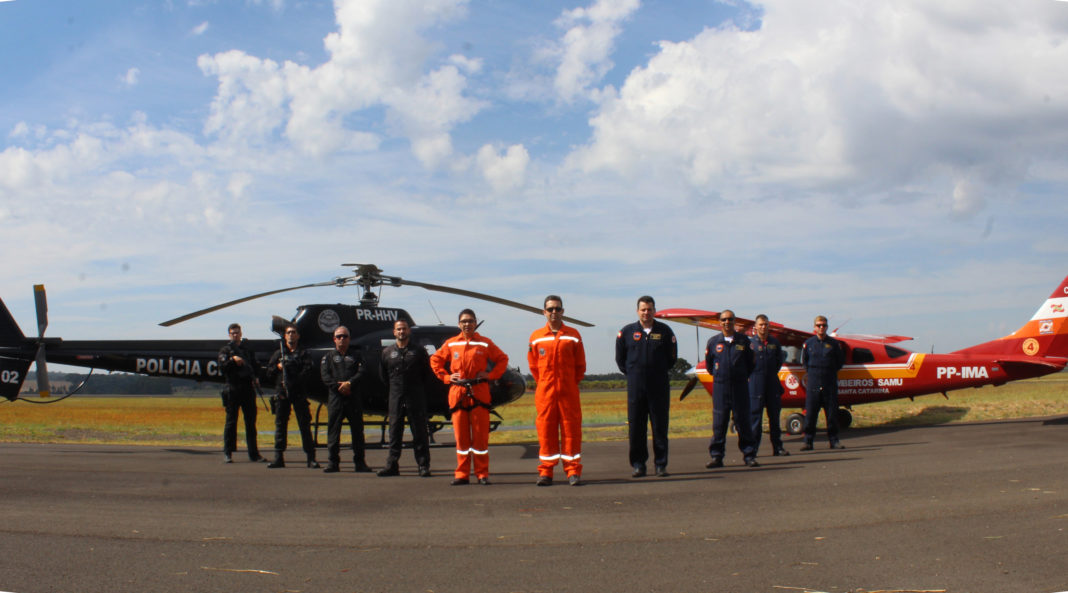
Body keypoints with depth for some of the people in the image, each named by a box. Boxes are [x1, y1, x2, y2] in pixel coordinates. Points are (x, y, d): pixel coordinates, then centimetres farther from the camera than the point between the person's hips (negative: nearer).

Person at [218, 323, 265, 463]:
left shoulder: (248, 349, 18)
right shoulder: (225, 350, 7)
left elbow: (255, 366, 22)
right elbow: (222, 367, -7)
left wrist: (256, 377, 4)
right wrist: (233, 360, -22)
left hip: (248, 388, 4)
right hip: (233, 389, -3)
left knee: (251, 421, 5)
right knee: (231, 421, -2)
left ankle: (254, 453, 9)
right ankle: (227, 453, 2)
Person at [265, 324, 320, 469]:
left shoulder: (303, 353, 7)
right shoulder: (278, 353, 17)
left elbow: (309, 371, -6)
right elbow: (269, 372, 15)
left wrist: (292, 382, -15)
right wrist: (277, 367, -6)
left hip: (299, 393, -3)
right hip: (282, 393, 3)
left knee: (304, 424, -3)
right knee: (280, 424, 3)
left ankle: (311, 458, -1)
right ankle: (279, 458, 7)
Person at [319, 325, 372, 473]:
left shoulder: (355, 357, 17)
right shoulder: (329, 357, 14)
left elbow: (361, 373, 1)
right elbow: (324, 375, 1)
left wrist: (349, 383, -16)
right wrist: (338, 386, -14)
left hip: (353, 397, 1)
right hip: (335, 397, -1)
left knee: (357, 429, 2)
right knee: (333, 429, -3)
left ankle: (360, 462, 7)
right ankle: (333, 462, 2)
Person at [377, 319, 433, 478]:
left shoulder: (419, 352, 3)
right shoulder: (387, 352, 9)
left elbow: (428, 373, 9)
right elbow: (383, 374, 19)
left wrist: (418, 388, 5)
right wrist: (394, 386, 13)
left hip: (416, 398, -2)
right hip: (396, 398, 2)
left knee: (420, 432, -1)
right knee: (395, 432, 4)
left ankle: (423, 466, 3)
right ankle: (392, 465, 8)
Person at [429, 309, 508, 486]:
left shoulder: (485, 343, 5)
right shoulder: (451, 344, 9)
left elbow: (503, 359, 11)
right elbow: (435, 360, 19)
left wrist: (490, 375, 0)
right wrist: (446, 377, 7)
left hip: (479, 394, -2)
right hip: (458, 394, 2)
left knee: (480, 436, -2)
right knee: (461, 437, 4)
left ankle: (482, 474, 4)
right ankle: (461, 474, 9)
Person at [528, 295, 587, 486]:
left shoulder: (573, 335, 4)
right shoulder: (536, 337, 5)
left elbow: (580, 365, 9)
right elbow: (533, 365, 13)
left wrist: (570, 383, 8)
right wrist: (544, 383, 10)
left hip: (568, 392, 0)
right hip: (545, 392, 0)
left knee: (571, 429, 0)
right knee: (545, 430, 1)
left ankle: (573, 471, 5)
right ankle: (546, 472, 8)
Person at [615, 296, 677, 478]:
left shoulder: (665, 331, 5)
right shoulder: (627, 332, 5)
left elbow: (672, 357, 12)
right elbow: (620, 358, 14)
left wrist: (660, 373, 10)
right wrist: (632, 374, 11)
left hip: (659, 387, 0)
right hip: (635, 387, 0)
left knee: (660, 427, 2)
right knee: (636, 427, 1)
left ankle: (661, 464, 9)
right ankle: (637, 464, 9)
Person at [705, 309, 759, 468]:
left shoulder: (743, 341, 5)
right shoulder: (713, 342, 6)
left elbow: (750, 363, 12)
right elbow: (708, 365, 16)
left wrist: (742, 377, 9)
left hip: (740, 387, 0)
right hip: (720, 387, 0)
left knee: (743, 421, 1)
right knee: (719, 422, 1)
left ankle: (749, 455, 8)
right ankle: (716, 456, 6)